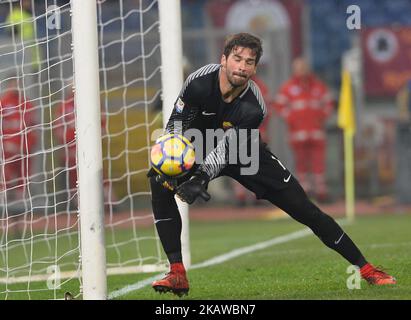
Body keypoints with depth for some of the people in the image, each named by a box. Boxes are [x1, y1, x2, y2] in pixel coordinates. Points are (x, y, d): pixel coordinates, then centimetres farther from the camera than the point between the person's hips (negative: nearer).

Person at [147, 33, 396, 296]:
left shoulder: (253, 108, -30)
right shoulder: (199, 83, -29)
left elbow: (226, 148, -32)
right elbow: (175, 126, -20)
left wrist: (201, 177, -48)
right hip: (199, 149, 1)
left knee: (305, 210, -7)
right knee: (160, 184, -27)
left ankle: (365, 267, 5)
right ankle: (177, 275, -22)